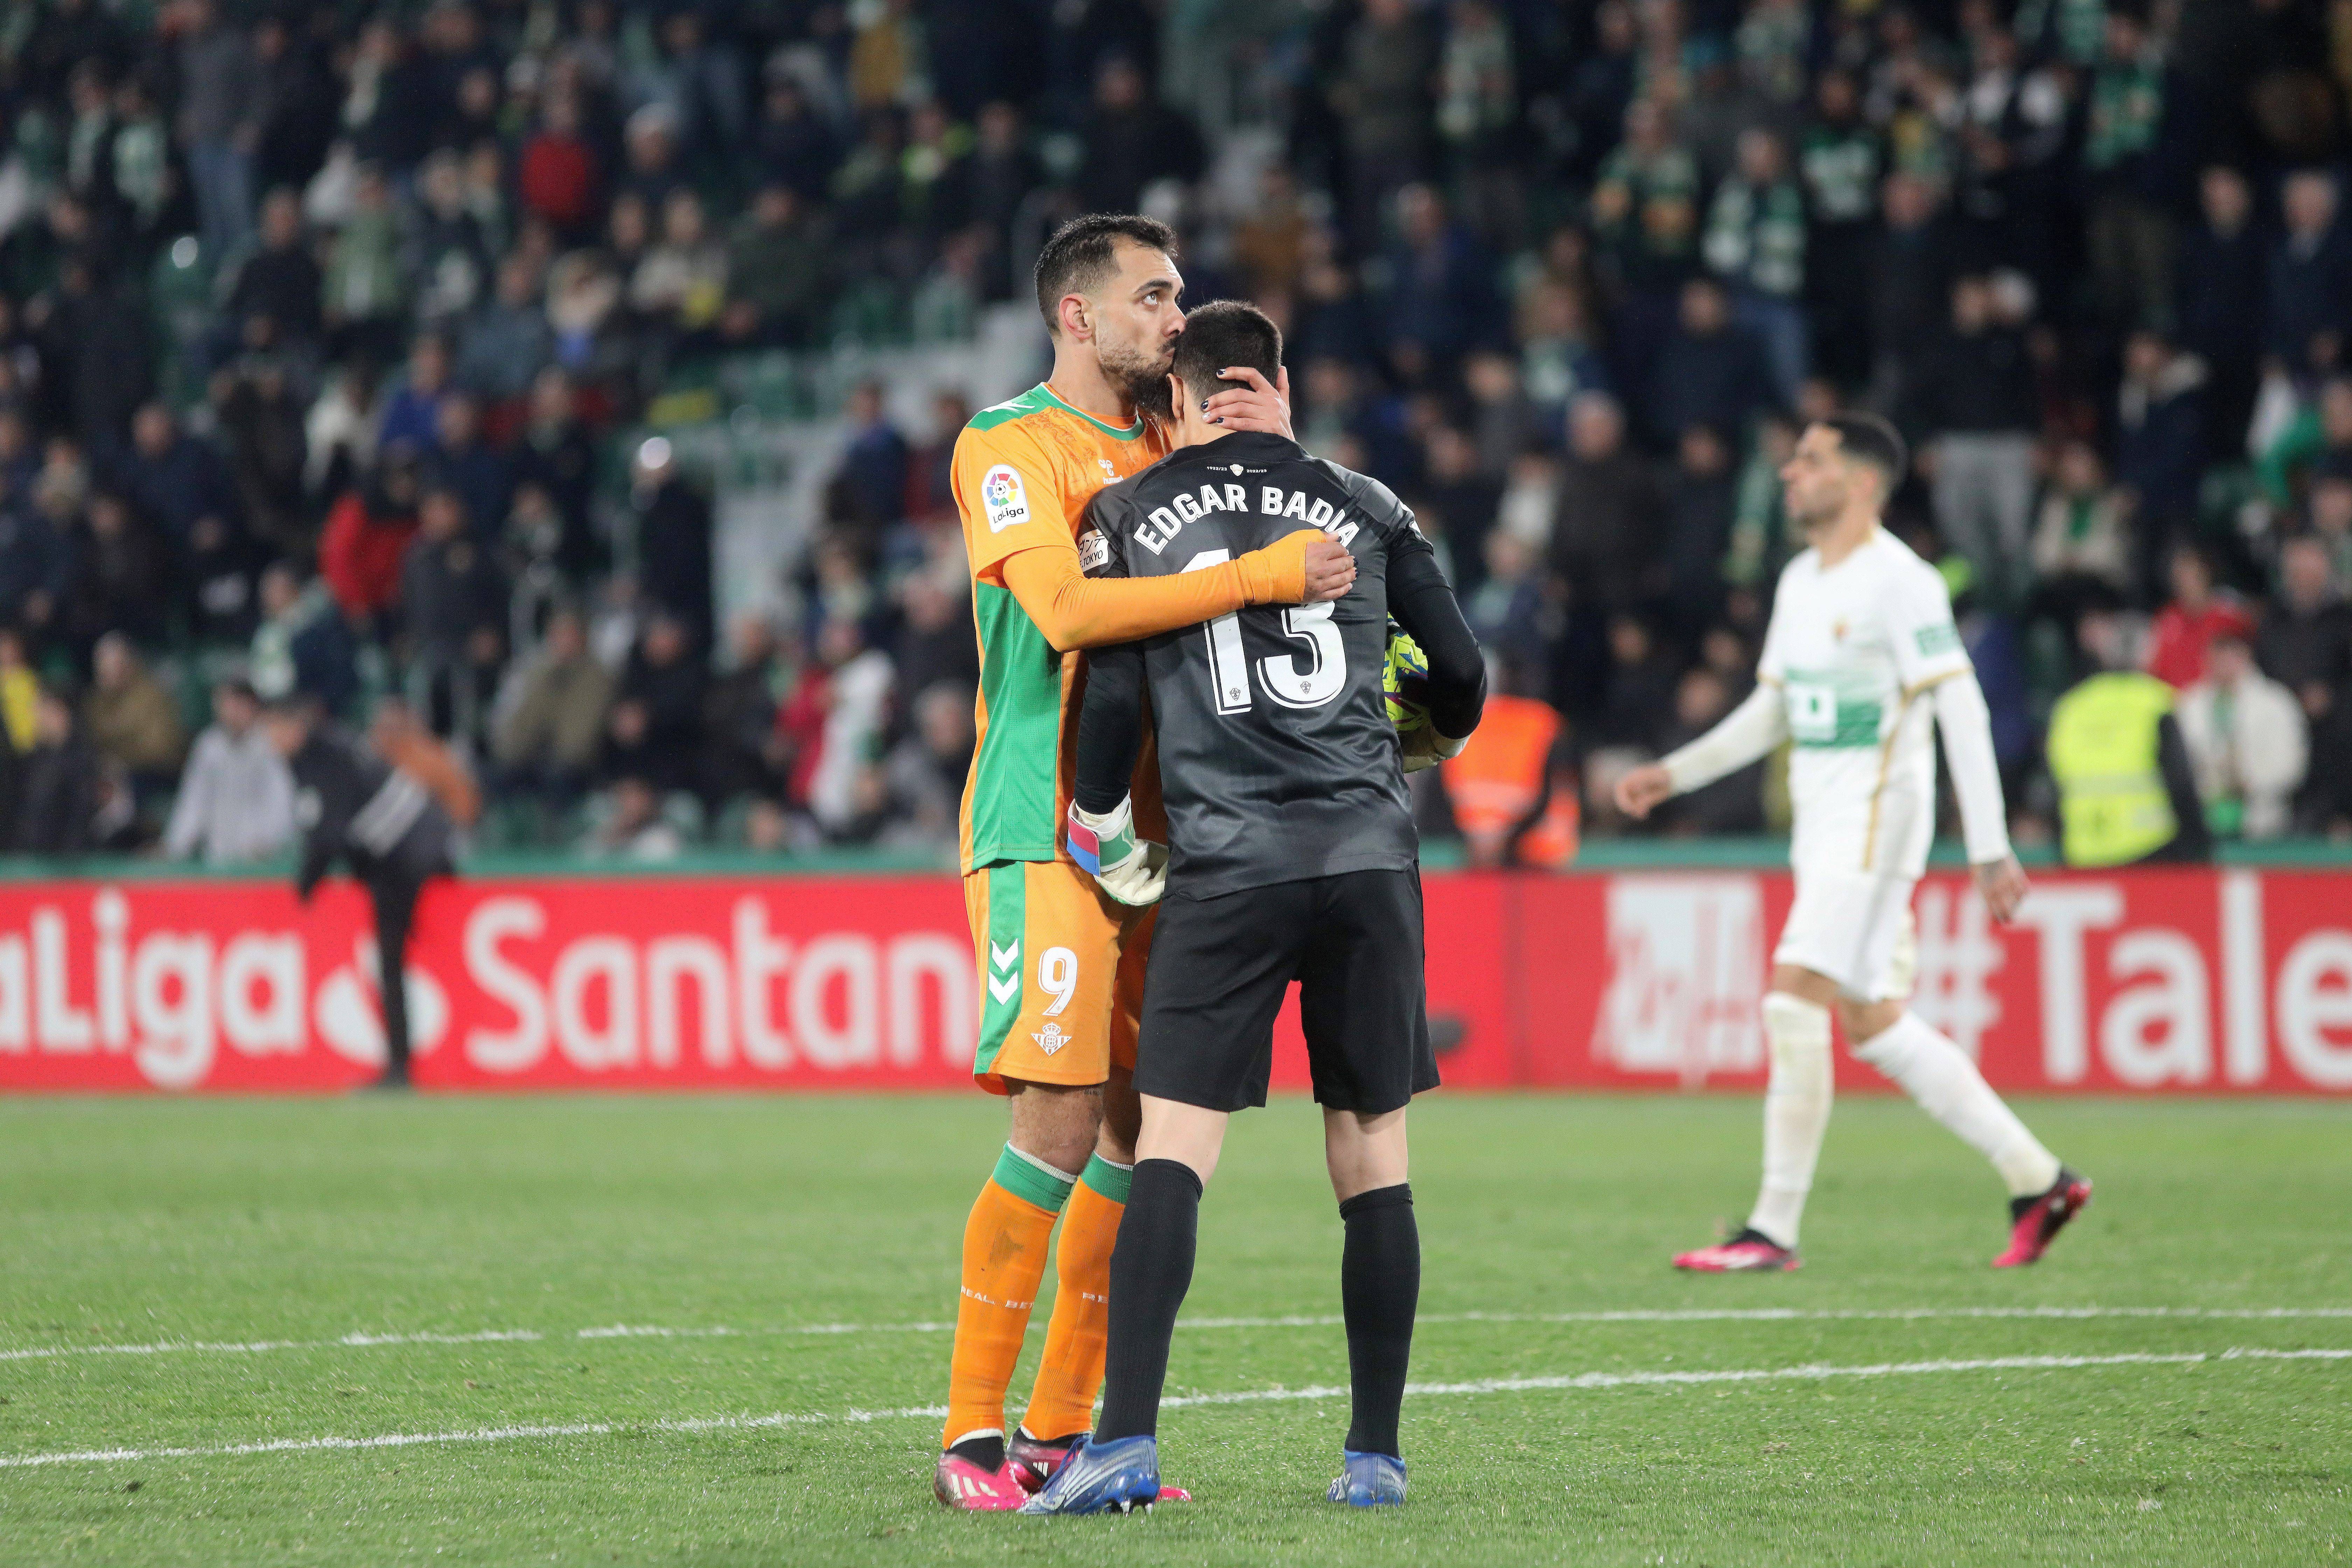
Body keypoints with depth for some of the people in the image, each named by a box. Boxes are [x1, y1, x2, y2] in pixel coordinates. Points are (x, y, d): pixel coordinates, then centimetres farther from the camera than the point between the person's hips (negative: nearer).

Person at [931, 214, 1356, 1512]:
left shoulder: (1173, 442, 17)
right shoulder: (1007, 444, -6)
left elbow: (1311, 552, 17)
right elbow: (1066, 609, -21)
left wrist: (1273, 450, -1)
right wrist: (1260, 576, -25)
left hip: (1158, 825, 7)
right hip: (1044, 829, -7)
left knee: (1145, 1131, 5)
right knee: (1058, 1125, -13)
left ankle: (1057, 1430, 13)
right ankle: (971, 1437, -8)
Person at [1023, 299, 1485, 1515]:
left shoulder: (1129, 515, 6)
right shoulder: (1362, 506, 11)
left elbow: (1111, 695, 0)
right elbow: (1461, 672, 14)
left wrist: (1100, 825, 16)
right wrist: (1431, 742, 36)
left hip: (1226, 868, -2)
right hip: (1368, 856, 2)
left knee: (1172, 1148, -6)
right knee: (1372, 1153, 8)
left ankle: (1125, 1442, -18)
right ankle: (1375, 1453, 9)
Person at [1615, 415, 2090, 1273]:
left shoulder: (1900, 581, -12)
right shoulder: (1800, 583, 14)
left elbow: (1962, 713, -15)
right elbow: (1769, 712, 24)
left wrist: (1989, 849, -19)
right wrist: (1672, 775, 14)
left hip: (1875, 819, -9)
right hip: (1823, 827, 9)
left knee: (1794, 1003, -14)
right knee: (1876, 1025, 8)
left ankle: (1774, 1228, -10)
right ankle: (2038, 1179, 16)